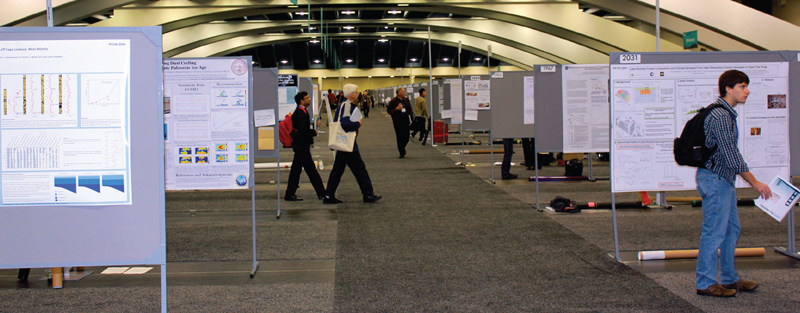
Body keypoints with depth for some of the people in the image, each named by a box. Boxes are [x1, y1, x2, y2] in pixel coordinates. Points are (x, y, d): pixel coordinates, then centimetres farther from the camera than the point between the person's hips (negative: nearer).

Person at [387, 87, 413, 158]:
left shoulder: (406, 100, 8)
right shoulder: (393, 101, -7)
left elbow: (410, 109, 15)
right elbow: (389, 110, -6)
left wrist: (411, 117, 4)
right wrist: (396, 109, -21)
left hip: (405, 121, 4)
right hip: (398, 122, -4)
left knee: (406, 138, 3)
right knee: (400, 138, -1)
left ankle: (401, 148, 30)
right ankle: (402, 153, 9)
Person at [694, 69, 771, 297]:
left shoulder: (728, 114, 15)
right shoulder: (719, 116, -19)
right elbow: (731, 155, -23)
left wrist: (751, 181, 20)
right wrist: (754, 182, -19)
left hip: (723, 179, 11)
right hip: (714, 178, -11)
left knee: (732, 229, 15)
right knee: (714, 232, -5)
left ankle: (729, 279, 25)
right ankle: (706, 283, 3)